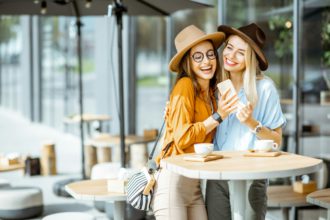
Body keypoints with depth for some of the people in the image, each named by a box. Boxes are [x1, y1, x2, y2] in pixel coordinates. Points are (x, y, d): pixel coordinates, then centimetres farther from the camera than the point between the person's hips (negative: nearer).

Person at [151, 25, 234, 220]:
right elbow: (182, 137, -16)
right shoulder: (185, 86, -10)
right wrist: (218, 116, -18)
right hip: (173, 180, -8)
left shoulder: (210, 92, 14)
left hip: (194, 183, 8)